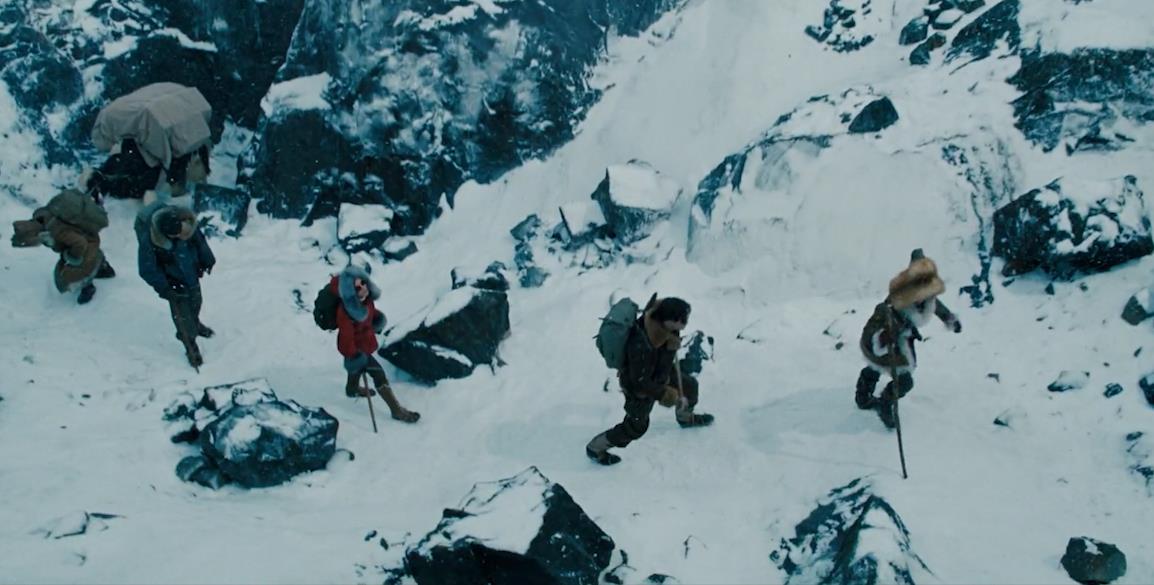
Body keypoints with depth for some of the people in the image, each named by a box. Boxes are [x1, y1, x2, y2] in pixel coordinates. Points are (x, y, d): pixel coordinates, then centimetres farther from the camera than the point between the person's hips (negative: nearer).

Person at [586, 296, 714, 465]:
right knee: (636, 427, 10)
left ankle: (686, 418, 58)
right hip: (640, 388, -7)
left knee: (689, 385, 23)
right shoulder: (641, 345, -46)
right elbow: (640, 381, -30)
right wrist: (665, 394, -20)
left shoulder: (658, 314, -27)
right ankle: (595, 448, 32)